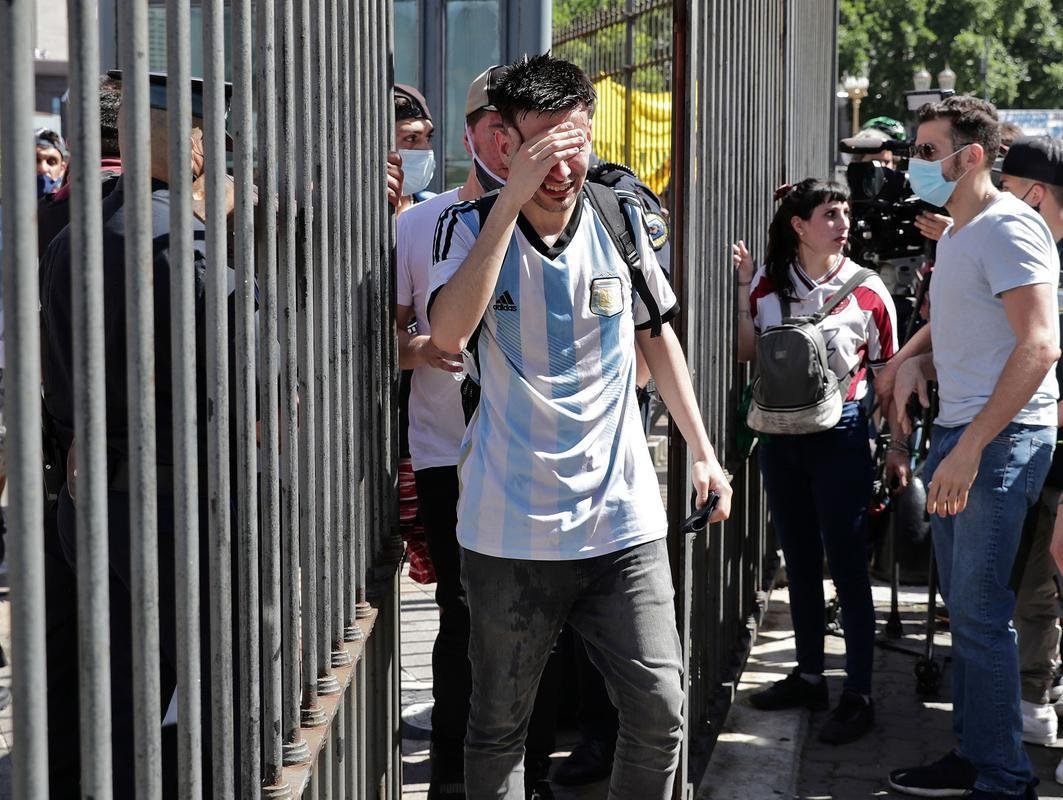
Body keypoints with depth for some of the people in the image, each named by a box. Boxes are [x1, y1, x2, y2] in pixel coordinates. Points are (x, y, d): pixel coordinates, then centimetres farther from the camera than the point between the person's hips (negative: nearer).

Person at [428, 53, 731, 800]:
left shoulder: (618, 219, 3)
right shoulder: (471, 225, -4)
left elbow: (659, 336, 17)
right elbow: (449, 332, -24)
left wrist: (702, 450, 14)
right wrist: (512, 198, -25)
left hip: (624, 515, 2)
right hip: (511, 530, -2)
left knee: (661, 713, 2)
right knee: (498, 727, 9)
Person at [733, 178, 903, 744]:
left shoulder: (867, 291, -7)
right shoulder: (767, 283, 1)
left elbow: (887, 373, -3)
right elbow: (746, 354, 4)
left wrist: (897, 446, -5)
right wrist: (743, 290, -6)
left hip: (840, 434, -4)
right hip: (781, 432, 4)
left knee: (846, 566, -3)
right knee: (799, 563, 14)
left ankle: (859, 695, 4)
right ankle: (809, 676, 27)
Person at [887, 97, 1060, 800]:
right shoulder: (956, 234, 18)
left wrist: (971, 446, -24)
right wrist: (922, 364, 8)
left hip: (1003, 438, -10)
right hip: (960, 434, 10)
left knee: (980, 613, -7)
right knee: (964, 607, 13)